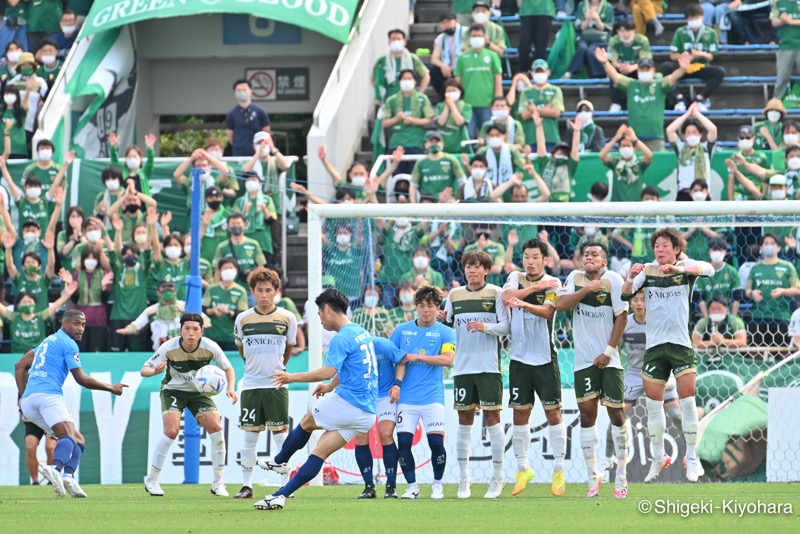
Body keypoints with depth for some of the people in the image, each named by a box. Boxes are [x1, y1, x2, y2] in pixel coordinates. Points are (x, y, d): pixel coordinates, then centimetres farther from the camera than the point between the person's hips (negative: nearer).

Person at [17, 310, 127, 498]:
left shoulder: (48, 341, 27)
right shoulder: (69, 344, 1)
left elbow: (20, 366, 27)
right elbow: (81, 379, -3)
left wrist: (23, 396, 22)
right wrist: (111, 388, 7)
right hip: (48, 395, -9)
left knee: (78, 440, 10)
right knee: (70, 436, -26)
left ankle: (67, 476, -17)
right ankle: (55, 468, -57)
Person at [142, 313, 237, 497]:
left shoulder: (210, 347, -20)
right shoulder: (169, 348, -24)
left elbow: (228, 369, -4)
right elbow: (144, 370, -18)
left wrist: (231, 389, -23)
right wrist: (155, 370, -42)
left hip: (199, 391, 2)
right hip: (173, 390, -2)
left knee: (215, 427, -15)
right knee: (171, 430, -23)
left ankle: (218, 482, 0)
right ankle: (151, 480, -8)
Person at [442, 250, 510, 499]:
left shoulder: (496, 293, 1)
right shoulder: (454, 295, 12)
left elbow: (505, 326, -4)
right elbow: (447, 325, 15)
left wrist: (486, 327, -21)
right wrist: (441, 321, -7)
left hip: (489, 366, -4)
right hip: (463, 365, 4)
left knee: (492, 416, -5)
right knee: (464, 418, 5)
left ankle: (498, 477, 2)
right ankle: (464, 478, 10)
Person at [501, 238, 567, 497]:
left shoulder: (553, 284, -3)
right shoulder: (516, 278, 7)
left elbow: (547, 311, -20)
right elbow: (506, 296, -13)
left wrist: (523, 303, -37)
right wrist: (536, 286, -15)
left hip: (545, 358, -3)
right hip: (520, 358, 3)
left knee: (553, 412, -3)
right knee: (520, 413, 5)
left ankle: (558, 470, 3)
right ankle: (522, 468, 14)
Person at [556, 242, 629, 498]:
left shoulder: (613, 280, -7)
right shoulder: (575, 278, 5)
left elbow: (621, 317, -9)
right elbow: (560, 304, -7)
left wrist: (608, 352, -12)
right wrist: (586, 289, -17)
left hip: (609, 360, -3)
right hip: (584, 360, 3)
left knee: (616, 413, -2)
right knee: (587, 415, 2)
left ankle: (621, 476, 8)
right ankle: (593, 477, 7)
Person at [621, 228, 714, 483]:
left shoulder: (685, 266, -2)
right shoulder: (647, 270, 5)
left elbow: (708, 269, -21)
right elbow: (626, 295, -3)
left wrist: (679, 269, -37)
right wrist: (631, 278, -24)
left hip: (681, 344, -2)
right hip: (654, 346, 2)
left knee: (688, 402, -6)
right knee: (653, 405, 5)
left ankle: (692, 458, 5)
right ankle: (658, 459, 19)